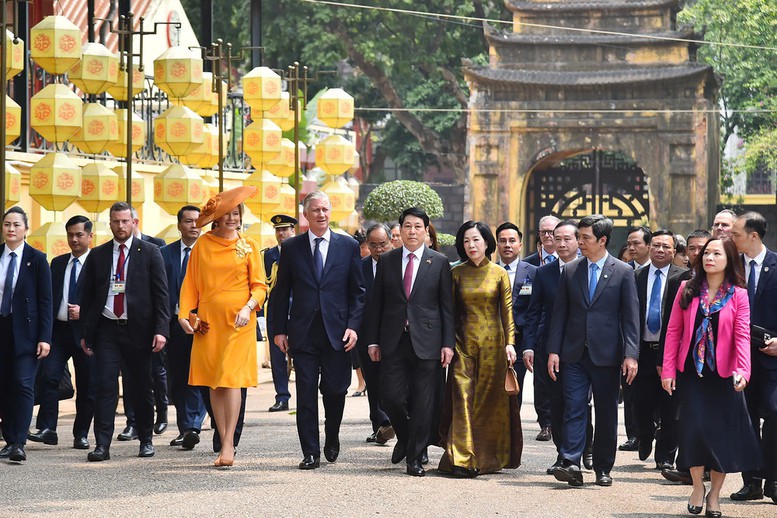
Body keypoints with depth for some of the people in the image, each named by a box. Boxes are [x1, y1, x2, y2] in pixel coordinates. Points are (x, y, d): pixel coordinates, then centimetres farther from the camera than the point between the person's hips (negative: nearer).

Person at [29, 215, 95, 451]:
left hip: (85, 331, -3)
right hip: (58, 328, 3)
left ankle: (81, 434, 13)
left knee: (87, 386, 3)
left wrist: (84, 312, -17)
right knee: (48, 377, -12)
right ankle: (47, 429, -12)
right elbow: (49, 296, 14)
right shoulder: (57, 263, 14)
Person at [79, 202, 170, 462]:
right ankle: (102, 445, -5)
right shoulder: (97, 255, 9)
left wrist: (161, 330, -10)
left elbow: (160, 294, -1)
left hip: (138, 330, -1)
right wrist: (85, 333, 5)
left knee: (141, 389, 7)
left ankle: (146, 440, 20)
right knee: (105, 387, -5)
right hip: (106, 330, 1)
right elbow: (87, 296, 11)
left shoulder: (150, 252, 2)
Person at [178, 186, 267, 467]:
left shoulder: (248, 246, 5)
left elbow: (259, 286, 4)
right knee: (213, 382, 3)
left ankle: (229, 443, -12)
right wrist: (184, 313, -5)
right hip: (208, 320, 2)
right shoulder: (203, 244, 8)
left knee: (231, 378, -12)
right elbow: (190, 283, 7)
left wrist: (249, 307, -14)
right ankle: (224, 444, 9)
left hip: (238, 320, -2)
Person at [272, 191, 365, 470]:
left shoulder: (348, 246, 6)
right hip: (303, 331, 0)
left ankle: (332, 440, 29)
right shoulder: (291, 247, 6)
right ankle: (310, 452, 3)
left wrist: (353, 325, -4)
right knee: (306, 393, -2)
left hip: (338, 332, 0)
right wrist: (279, 329, 2)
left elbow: (357, 291, 6)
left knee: (335, 390, 4)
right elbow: (281, 292, 8)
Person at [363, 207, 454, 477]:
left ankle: (415, 457, 9)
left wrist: (448, 343, -4)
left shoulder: (439, 262, 4)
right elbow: (376, 303, 11)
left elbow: (447, 306, 3)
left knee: (423, 403, -1)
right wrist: (372, 340, 5)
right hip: (393, 341, 2)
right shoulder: (387, 261, 9)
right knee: (391, 396, -3)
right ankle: (404, 438, 26)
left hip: (426, 341, -2)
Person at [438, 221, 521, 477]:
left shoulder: (499, 274, 3)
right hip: (463, 342, 0)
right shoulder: (456, 273, 5)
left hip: (492, 342, 0)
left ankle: (489, 457, 16)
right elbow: (449, 311, 6)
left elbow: (507, 311, 2)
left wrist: (510, 342, -8)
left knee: (490, 399, 4)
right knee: (462, 398, -9)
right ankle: (462, 459, -13)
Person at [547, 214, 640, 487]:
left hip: (607, 354, -2)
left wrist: (630, 354, -10)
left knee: (607, 414, 5)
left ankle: (603, 469, 14)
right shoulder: (570, 271, 8)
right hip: (574, 354, 2)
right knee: (573, 409, -6)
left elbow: (630, 317, -3)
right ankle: (571, 464, -12)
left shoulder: (623, 272, 0)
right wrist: (553, 350, 1)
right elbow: (560, 313, 9)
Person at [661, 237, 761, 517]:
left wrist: (743, 370, -25)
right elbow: (674, 331, 2)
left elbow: (742, 335, -10)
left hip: (723, 375, -1)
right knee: (695, 427, -9)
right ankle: (697, 487, 9)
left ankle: (714, 494, 16)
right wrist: (668, 370, -4)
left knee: (722, 432, 2)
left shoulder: (738, 295, -2)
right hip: (691, 371, 1)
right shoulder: (687, 290, 3)